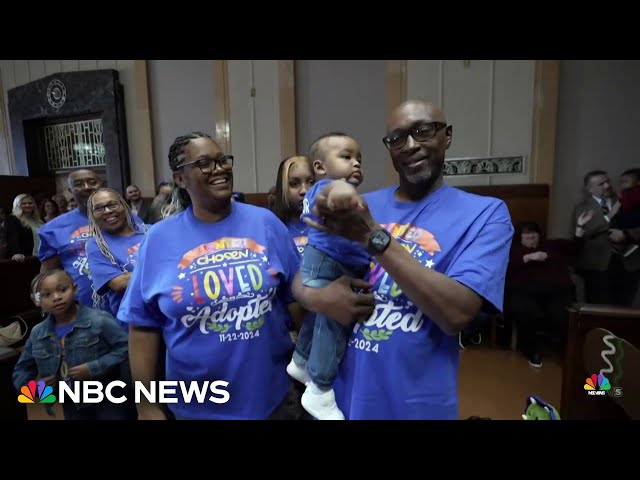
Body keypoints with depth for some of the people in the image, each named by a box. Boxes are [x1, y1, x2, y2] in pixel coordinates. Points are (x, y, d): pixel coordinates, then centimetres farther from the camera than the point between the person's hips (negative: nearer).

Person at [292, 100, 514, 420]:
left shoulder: (484, 213, -9)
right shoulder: (360, 206, 1)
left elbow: (457, 315, -21)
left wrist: (372, 236, -25)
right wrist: (318, 298, -19)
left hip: (418, 404, -3)